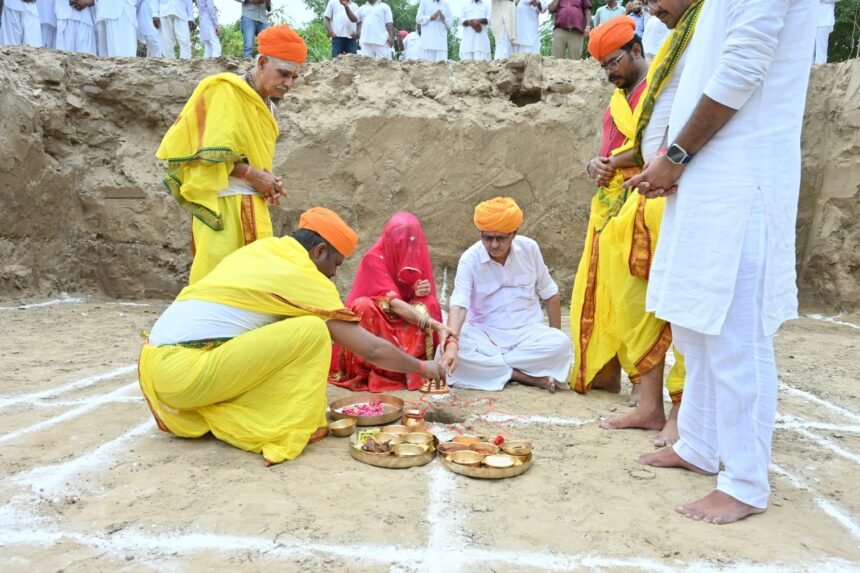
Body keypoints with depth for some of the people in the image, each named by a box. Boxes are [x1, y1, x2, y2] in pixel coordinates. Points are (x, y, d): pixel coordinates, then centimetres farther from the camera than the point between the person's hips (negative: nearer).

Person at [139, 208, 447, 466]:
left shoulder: (259, 249, 16)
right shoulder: (306, 278, -5)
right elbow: (372, 350, -2)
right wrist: (422, 367, 14)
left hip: (155, 364, 9)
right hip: (185, 371, -9)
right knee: (311, 332, -11)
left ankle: (216, 413, 15)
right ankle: (287, 429, -5)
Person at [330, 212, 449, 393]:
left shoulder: (418, 256, -4)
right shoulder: (374, 258, -21)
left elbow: (428, 301, 5)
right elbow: (393, 302, -32)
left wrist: (424, 292, -22)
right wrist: (435, 325, -44)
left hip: (402, 322, 4)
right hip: (373, 320, -4)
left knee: (427, 307, -23)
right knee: (364, 306, -35)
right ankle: (367, 369, -24)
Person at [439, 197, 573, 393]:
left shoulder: (529, 248, -4)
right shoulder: (470, 259, -12)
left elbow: (549, 294, 8)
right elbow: (459, 304, -26)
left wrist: (556, 334, 6)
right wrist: (452, 342, -43)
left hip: (527, 332, 2)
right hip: (484, 334, -1)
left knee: (561, 344, -29)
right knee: (448, 351, -32)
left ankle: (486, 366, -21)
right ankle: (528, 377, -26)